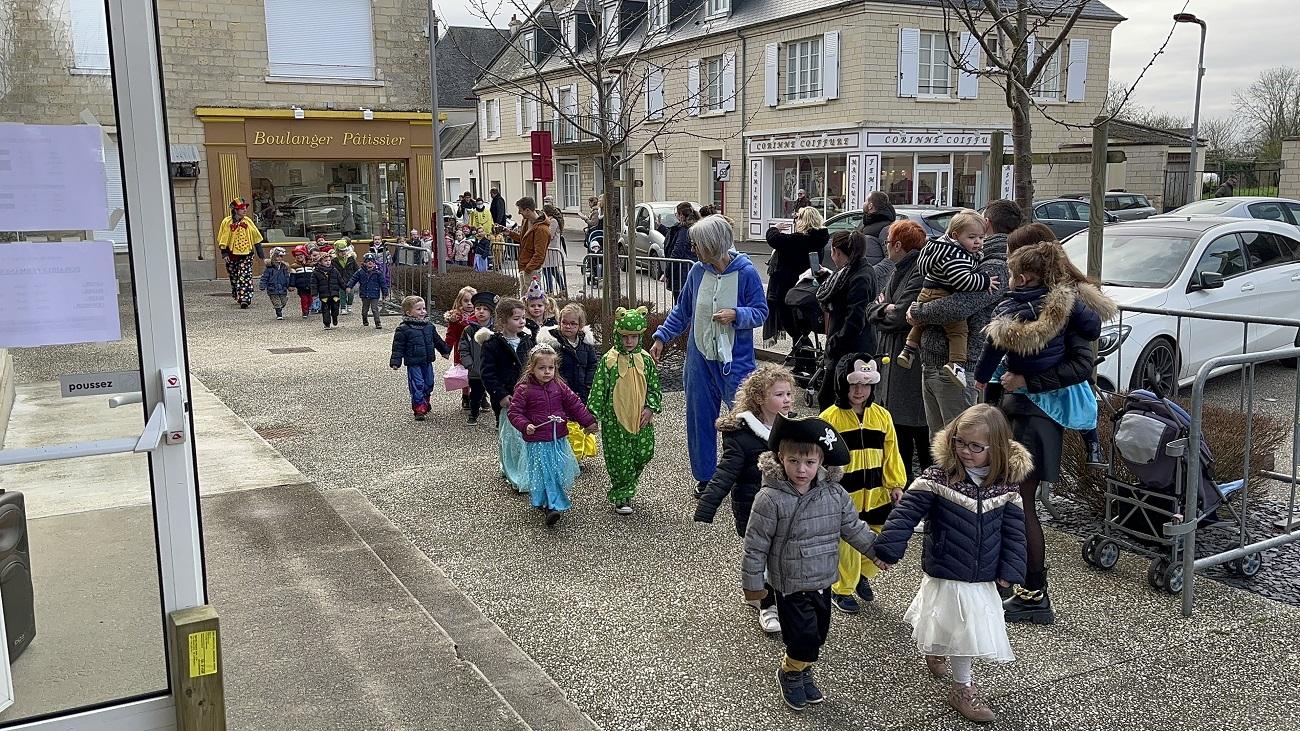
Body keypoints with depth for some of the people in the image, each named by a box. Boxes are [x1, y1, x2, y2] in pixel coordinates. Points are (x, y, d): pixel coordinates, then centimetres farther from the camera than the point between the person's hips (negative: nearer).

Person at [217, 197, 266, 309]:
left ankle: (244, 300, -17)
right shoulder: (227, 222, -3)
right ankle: (238, 297, 29)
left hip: (246, 254, 0)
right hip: (232, 255, 0)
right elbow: (223, 240, 1)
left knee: (245, 277, -12)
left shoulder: (248, 221, 2)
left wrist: (261, 255, 8)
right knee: (234, 278, 11)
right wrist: (224, 254, -7)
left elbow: (256, 238, 8)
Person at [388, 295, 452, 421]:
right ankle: (419, 409, -1)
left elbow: (437, 340, 20)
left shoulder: (429, 326, 6)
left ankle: (424, 403, 35)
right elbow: (398, 347, -11)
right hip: (413, 363, -6)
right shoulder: (403, 329, -12)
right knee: (417, 386, -6)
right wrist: (395, 362, -16)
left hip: (427, 361, 6)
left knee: (428, 384, 15)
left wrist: (445, 351, 28)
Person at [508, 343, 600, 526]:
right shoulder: (524, 389, -11)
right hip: (537, 441, -5)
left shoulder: (559, 386, 2)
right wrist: (525, 425, -24)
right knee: (545, 474, -4)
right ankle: (553, 506, -2)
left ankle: (549, 503, 28)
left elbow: (575, 404, 8)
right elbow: (514, 412, -8)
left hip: (558, 439, 5)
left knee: (560, 471, 11)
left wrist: (589, 421, 5)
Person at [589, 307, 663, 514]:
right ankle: (621, 498, 17)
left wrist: (651, 408, -6)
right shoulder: (609, 360, -8)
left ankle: (626, 487, 32)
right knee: (620, 459, 1)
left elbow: (654, 388, 9)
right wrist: (592, 416, -11)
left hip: (641, 419, 4)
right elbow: (598, 390, -7)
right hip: (615, 421, -4)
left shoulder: (646, 359, 3)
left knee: (644, 454, 8)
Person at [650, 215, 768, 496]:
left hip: (736, 360, -4)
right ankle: (705, 475, 26)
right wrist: (661, 338, 9)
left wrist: (736, 314, -23)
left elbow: (761, 312, -5)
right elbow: (681, 311, 12)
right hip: (700, 358, 4)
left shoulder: (746, 272, -12)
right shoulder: (697, 271, 0)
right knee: (699, 418, 11)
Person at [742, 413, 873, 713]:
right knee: (804, 637, -3)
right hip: (790, 586, -5)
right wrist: (753, 583, -9)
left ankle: (802, 671, 44)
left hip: (822, 582, 5)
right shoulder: (771, 499, -21)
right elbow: (755, 545, -15)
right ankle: (790, 674, 27)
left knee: (817, 635, 18)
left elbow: (853, 528, 8)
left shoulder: (834, 494, -7)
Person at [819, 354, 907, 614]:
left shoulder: (881, 415, 2)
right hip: (844, 496, -4)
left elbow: (891, 453, 8)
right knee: (847, 546, 5)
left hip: (876, 493, 4)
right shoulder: (830, 417, -10)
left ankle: (862, 575, 40)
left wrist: (896, 484, 4)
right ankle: (842, 590, 27)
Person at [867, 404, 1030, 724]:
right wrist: (887, 548, -20)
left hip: (983, 578, 4)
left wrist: (1009, 570, -3)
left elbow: (1014, 530, 1)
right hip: (946, 575, -4)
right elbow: (906, 512, -16)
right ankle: (962, 688, 24)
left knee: (967, 631, 18)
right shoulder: (937, 478, -15)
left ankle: (935, 650, 48)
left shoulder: (1006, 487, -5)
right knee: (963, 632, 3)